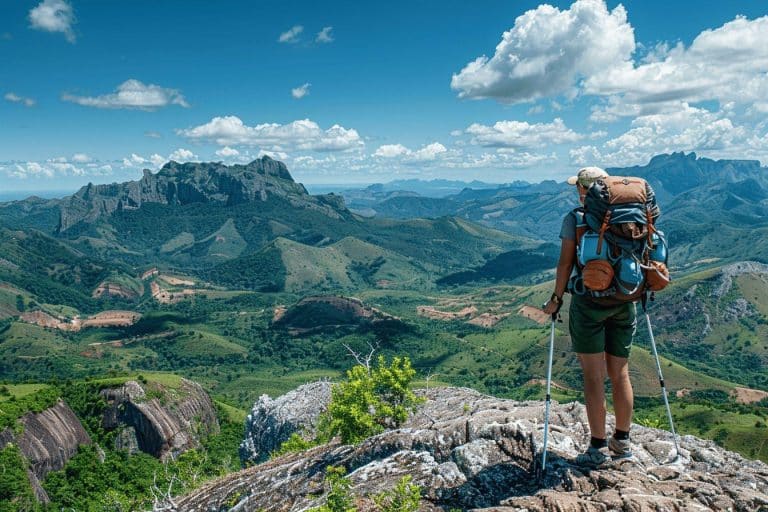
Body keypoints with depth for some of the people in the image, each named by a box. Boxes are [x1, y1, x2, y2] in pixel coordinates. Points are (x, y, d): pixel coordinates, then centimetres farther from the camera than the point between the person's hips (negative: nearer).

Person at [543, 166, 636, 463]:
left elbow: (565, 263, -9)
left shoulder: (574, 218, -5)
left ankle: (597, 446, 7)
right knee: (620, 374, 13)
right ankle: (622, 441, 24)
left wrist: (556, 299, 1)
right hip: (624, 302, 4)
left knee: (593, 376, 2)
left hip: (588, 302, -4)